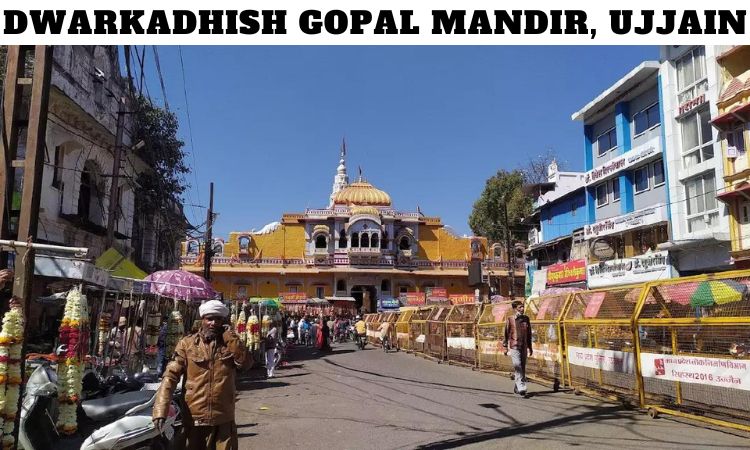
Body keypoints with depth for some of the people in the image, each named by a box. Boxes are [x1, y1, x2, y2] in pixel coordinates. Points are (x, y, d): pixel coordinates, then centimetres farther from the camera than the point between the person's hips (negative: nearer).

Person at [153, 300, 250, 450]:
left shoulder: (230, 344, 5)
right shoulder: (187, 344, -1)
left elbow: (246, 363, -11)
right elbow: (171, 376, -8)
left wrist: (230, 335, -11)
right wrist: (160, 410, -19)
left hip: (224, 420, 1)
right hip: (195, 419, -1)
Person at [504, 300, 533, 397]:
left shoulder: (526, 318, 8)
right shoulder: (510, 319, -4)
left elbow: (529, 333, 15)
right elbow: (506, 333, 0)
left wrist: (530, 347, 15)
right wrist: (505, 347, 0)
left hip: (524, 347, 5)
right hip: (514, 347, -5)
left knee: (523, 368, 9)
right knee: (518, 368, -12)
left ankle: (517, 388, 23)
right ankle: (521, 389, -16)